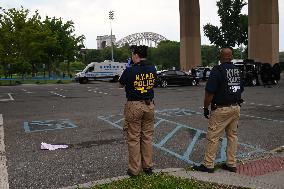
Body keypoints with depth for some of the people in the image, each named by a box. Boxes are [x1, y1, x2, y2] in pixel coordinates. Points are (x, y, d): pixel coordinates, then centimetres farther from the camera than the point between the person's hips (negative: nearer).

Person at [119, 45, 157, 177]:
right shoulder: (153, 70, 0)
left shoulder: (130, 71, -14)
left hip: (134, 106, -4)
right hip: (149, 105, 5)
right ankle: (148, 166, 22)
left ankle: (134, 170, 12)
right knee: (147, 137, 14)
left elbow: (120, 85, 2)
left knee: (133, 138, 5)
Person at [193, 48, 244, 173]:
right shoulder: (237, 70, 10)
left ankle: (208, 165, 3)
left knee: (213, 137, -1)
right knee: (232, 135, 14)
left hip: (221, 109, -7)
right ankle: (231, 164, 20)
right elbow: (240, 90, 17)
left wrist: (205, 107, -5)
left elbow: (209, 92, -16)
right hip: (236, 107, 8)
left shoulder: (217, 70, -13)